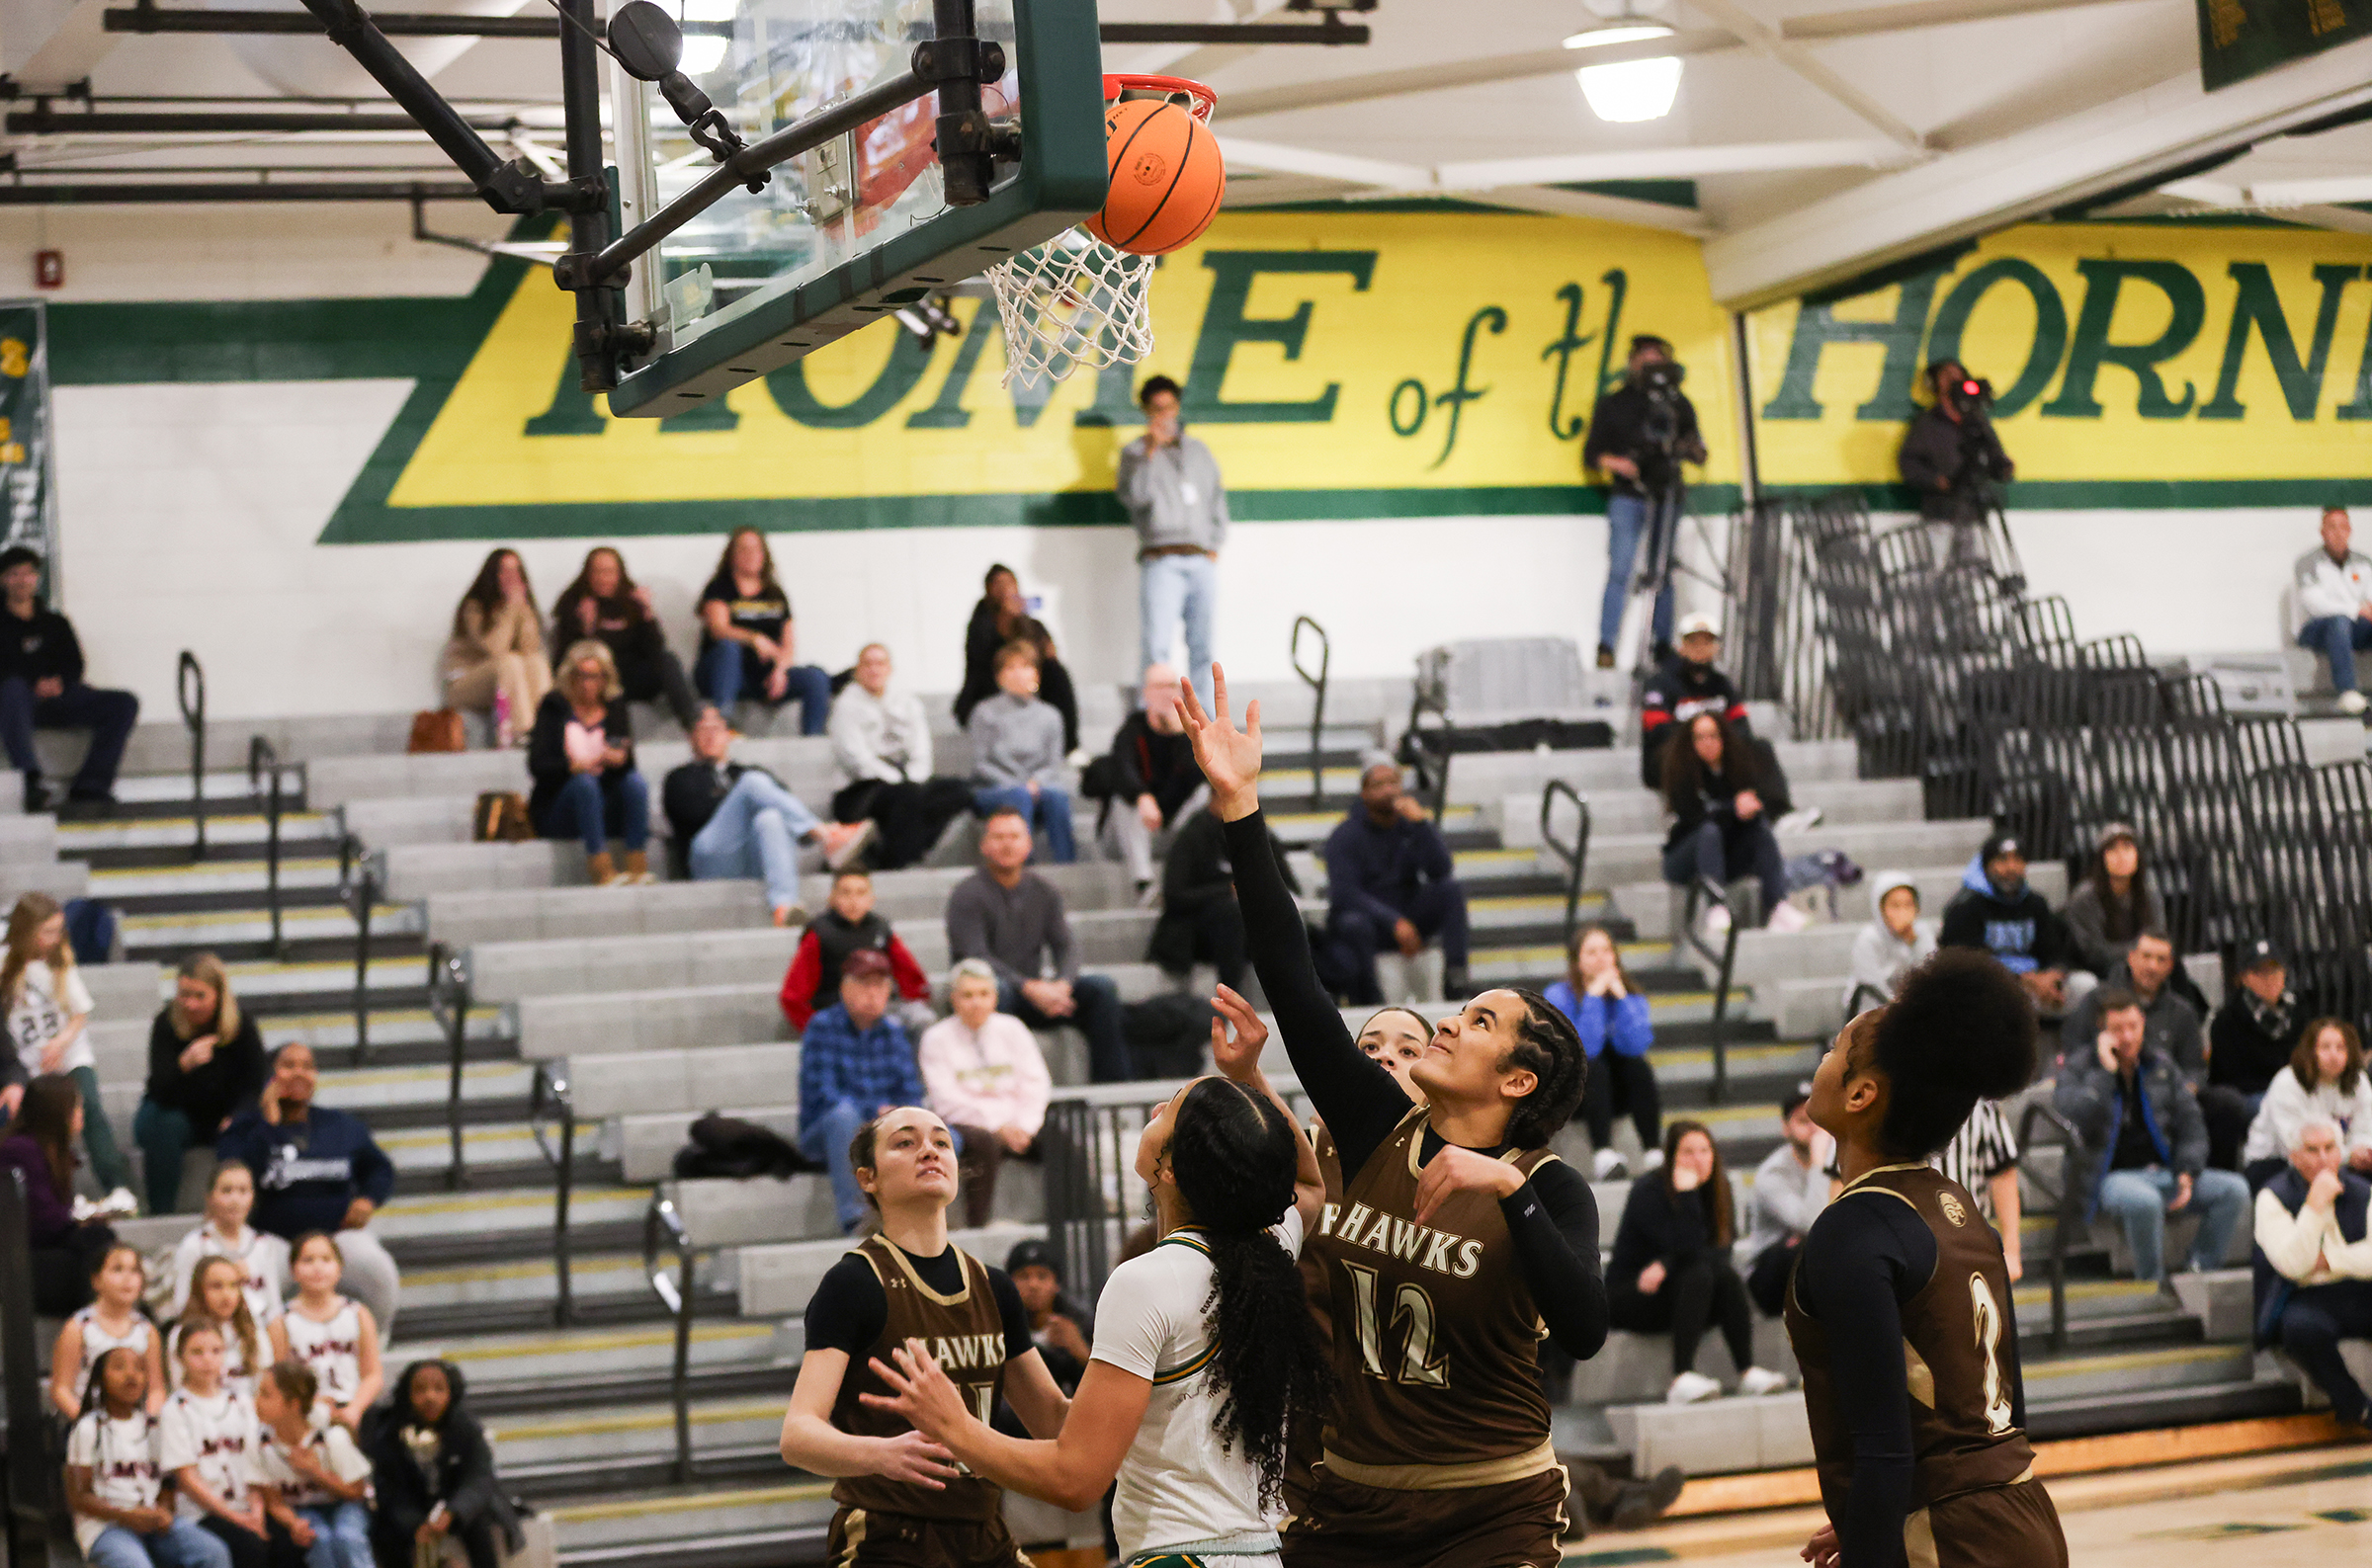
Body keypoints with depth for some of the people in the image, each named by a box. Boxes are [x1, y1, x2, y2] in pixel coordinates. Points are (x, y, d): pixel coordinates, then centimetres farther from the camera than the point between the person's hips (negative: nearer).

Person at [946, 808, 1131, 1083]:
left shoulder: (1045, 892, 10)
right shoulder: (967, 895, -7)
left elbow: (1065, 946, 4)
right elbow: (974, 958, -17)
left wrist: (1062, 984, -20)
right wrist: (1029, 988, -27)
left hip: (1035, 992, 5)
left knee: (1101, 988, -14)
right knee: (996, 989, -39)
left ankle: (1112, 1080, -18)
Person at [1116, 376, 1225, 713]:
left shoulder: (1198, 451, 19)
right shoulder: (1135, 452, 7)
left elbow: (1218, 498, 23)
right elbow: (1133, 496, -10)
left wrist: (1216, 546, 13)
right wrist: (1150, 452, -15)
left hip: (1202, 561, 4)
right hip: (1161, 561, -4)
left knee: (1203, 647, 4)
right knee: (1156, 647, -12)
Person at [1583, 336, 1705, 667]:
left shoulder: (1679, 404, 13)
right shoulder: (1613, 404, 6)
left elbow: (1698, 452, 17)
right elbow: (1591, 454, 4)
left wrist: (1693, 450, -6)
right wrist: (1614, 463, -16)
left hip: (1665, 499, 3)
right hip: (1627, 498, -3)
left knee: (1662, 574, 6)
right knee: (1620, 571, -13)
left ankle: (1663, 646, 14)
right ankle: (1605, 646, -14)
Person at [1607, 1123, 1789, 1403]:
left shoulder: (1718, 1187, 2)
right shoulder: (1648, 1191, -16)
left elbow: (1723, 1249, -8)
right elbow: (1688, 1249, -26)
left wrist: (1666, 1266, -20)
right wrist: (1686, 1193, -30)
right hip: (1628, 1298, -5)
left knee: (1726, 1274, -25)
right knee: (1700, 1275, -32)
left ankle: (1747, 1371, -34)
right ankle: (1681, 1378, -45)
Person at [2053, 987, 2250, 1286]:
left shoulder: (2161, 1065, 15)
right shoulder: (2077, 1068, 2)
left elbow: (2190, 1124, 16)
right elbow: (2075, 1119, -17)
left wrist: (2187, 1171, 0)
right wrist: (2105, 1071, -15)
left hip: (2164, 1171, 5)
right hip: (2113, 1176, -5)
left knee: (2234, 1190, -17)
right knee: (2144, 1200, -40)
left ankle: (2201, 1271, -12)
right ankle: (2152, 1284, -22)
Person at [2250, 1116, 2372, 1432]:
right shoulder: (2273, 1197, -1)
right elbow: (2292, 1265, -16)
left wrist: (2328, 1261, -10)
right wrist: (2315, 1206, -20)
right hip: (2307, 1299, -3)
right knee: (2301, 1327, -37)